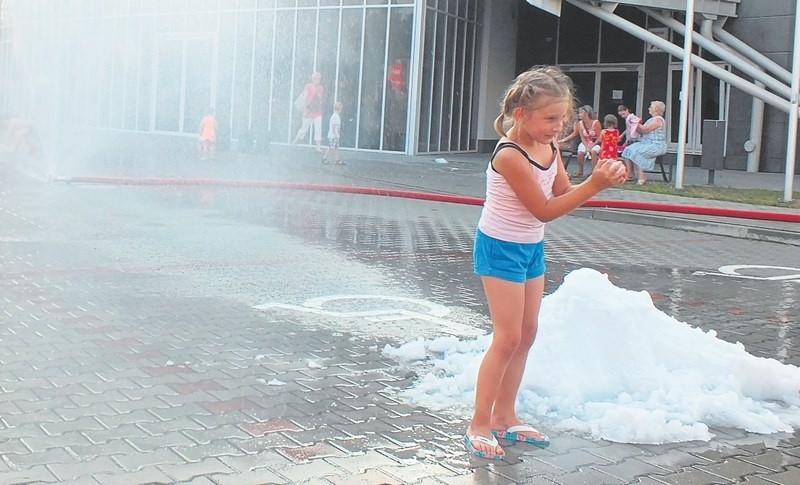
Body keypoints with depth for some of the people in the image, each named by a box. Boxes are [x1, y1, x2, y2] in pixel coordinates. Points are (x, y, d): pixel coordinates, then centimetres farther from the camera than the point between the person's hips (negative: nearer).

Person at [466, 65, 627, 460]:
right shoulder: (510, 155, -25)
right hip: (500, 248, -9)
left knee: (527, 333, 11)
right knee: (507, 338, -8)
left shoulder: (550, 148, -1)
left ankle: (504, 416, 22)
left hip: (532, 247, 9)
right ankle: (478, 425, 3)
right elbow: (544, 210, -22)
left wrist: (600, 179, -13)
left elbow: (563, 194, 4)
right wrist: (593, 185, -26)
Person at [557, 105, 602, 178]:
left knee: (593, 152, -36)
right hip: (585, 143, 3)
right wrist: (586, 147, -19)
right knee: (580, 153, -27)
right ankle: (580, 172, -8)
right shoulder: (580, 123, -5)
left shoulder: (596, 123, -17)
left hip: (595, 143, -3)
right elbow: (582, 137, -4)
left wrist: (591, 146, -24)